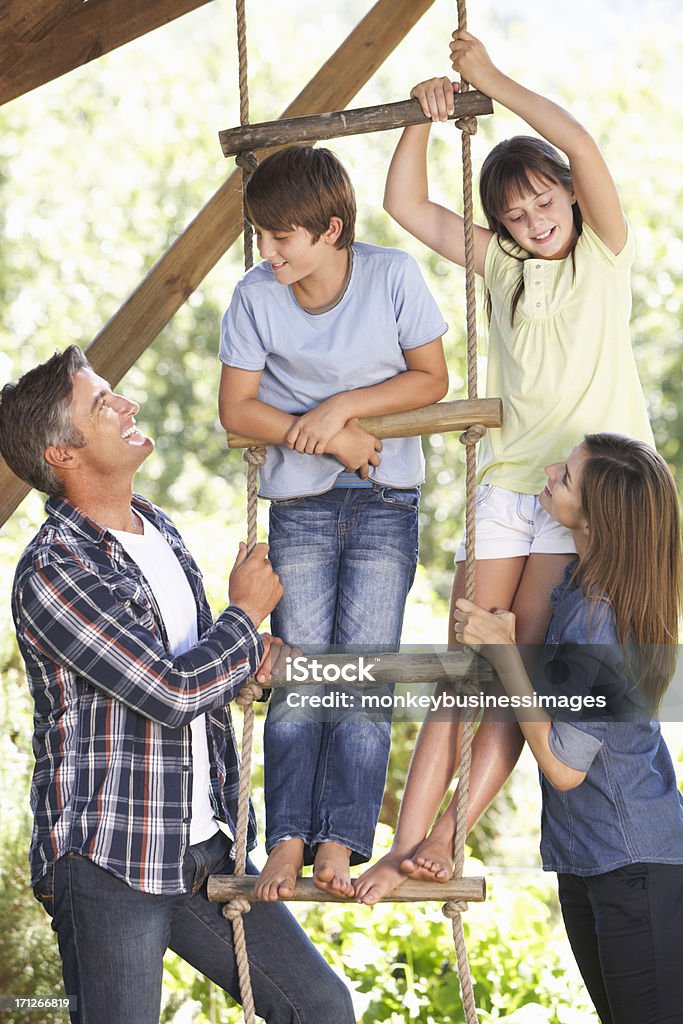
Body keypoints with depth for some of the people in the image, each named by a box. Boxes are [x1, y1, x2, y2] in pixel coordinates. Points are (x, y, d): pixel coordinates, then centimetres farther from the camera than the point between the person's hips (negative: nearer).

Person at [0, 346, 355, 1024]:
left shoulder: (161, 532, 12)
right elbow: (172, 692, -21)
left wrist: (249, 660, 1)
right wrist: (246, 612, -4)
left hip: (200, 849, 8)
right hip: (106, 863, -8)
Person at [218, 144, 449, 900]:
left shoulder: (393, 276, -10)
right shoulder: (256, 296, -7)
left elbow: (432, 379, -2)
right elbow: (236, 407, -2)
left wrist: (345, 404, -15)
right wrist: (326, 437, -13)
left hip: (386, 501, -1)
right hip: (300, 502, 1)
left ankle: (338, 846, -4)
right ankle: (288, 841, 1)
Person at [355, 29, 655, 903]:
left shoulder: (605, 251, 3)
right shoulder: (501, 265, 13)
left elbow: (581, 146, -13)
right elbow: (406, 205, 9)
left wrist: (494, 80, -8)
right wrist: (426, 119, -3)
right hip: (504, 484, 4)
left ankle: (446, 839, -14)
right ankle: (409, 841, -4)